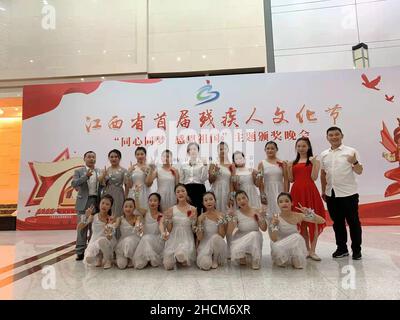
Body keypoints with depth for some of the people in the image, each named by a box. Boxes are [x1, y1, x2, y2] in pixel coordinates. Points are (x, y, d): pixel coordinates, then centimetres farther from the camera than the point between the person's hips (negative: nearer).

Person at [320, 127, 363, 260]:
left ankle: (356, 250, 21)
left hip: (348, 194, -4)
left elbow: (359, 172, -6)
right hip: (331, 194, 4)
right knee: (337, 223, 13)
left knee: (353, 222, 7)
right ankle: (342, 248, 26)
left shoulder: (351, 151, -5)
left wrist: (355, 162, -26)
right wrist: (323, 191, 14)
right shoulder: (324, 154, 7)